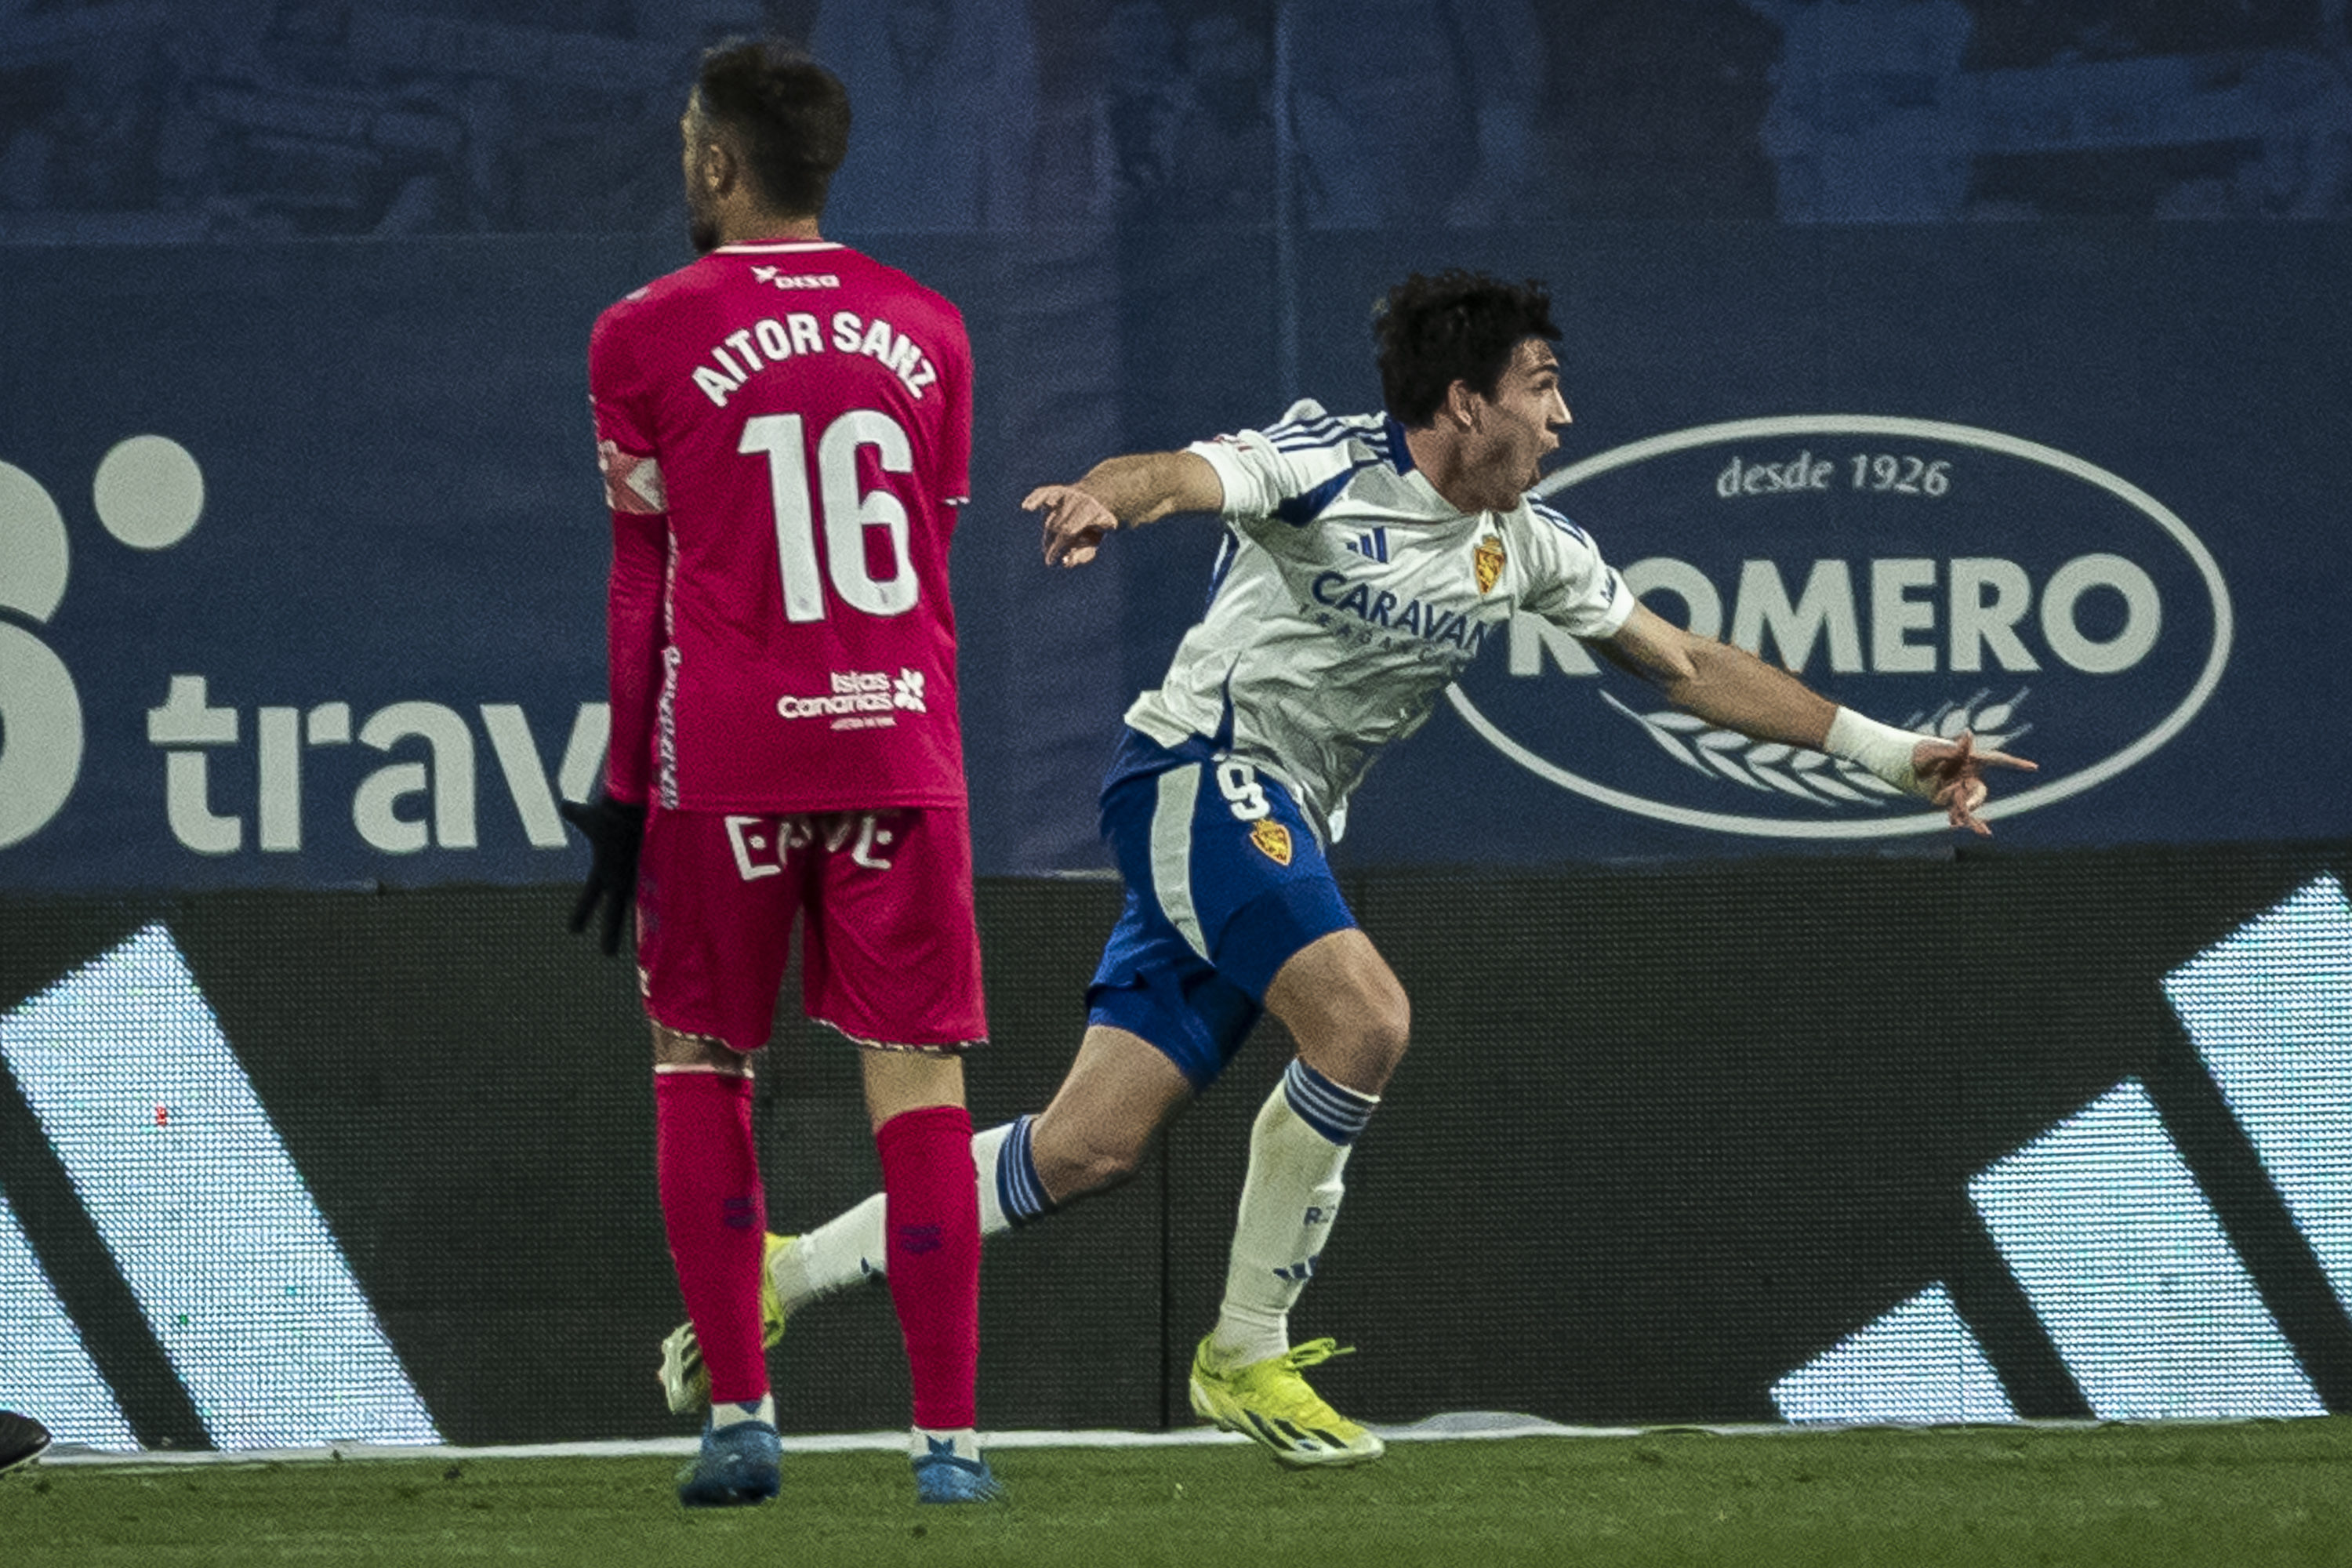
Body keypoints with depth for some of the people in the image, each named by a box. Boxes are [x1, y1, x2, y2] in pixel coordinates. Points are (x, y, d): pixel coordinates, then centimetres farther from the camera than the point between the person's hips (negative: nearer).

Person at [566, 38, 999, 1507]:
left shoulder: (648, 337, -2)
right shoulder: (922, 326, 8)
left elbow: (643, 584, 0)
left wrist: (626, 791, 7)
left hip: (722, 762, -2)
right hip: (900, 750, 2)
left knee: (702, 1064, 11)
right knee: (918, 1080, 0)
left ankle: (740, 1413, 6)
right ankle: (950, 1437, -3)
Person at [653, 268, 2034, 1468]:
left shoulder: (1528, 550, 9)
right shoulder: (1330, 462, -12)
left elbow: (1687, 664, 16)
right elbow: (1188, 475, -29)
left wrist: (1890, 754, 12)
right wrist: (1111, 498, -55)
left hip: (1285, 826, 7)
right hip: (1204, 764, -7)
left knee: (1091, 1148, -1)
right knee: (1364, 1020, -27)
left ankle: (786, 1276, 9)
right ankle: (1246, 1355, -13)